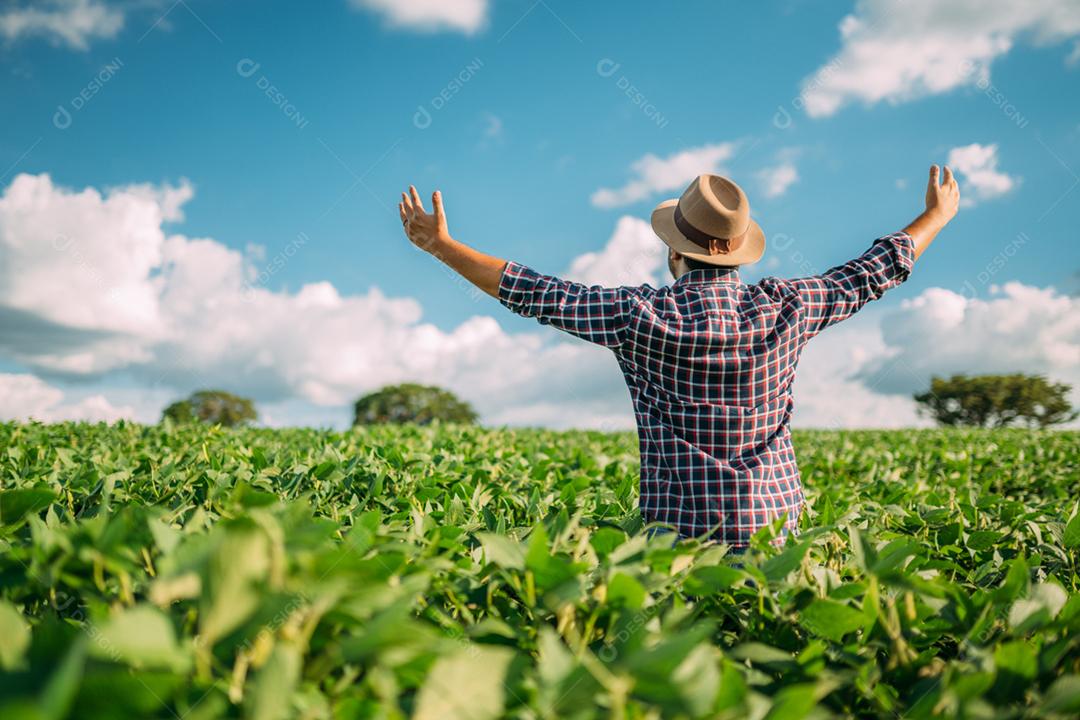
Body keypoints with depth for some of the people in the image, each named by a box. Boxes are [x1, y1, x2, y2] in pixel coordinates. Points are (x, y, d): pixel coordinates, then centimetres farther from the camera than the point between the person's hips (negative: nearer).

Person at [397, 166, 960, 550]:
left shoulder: (644, 316, -8)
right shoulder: (785, 308, 1)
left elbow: (537, 295, -2)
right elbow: (870, 275, 16)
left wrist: (442, 246, 8)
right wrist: (937, 216, 34)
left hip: (682, 528, -3)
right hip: (775, 526, 3)